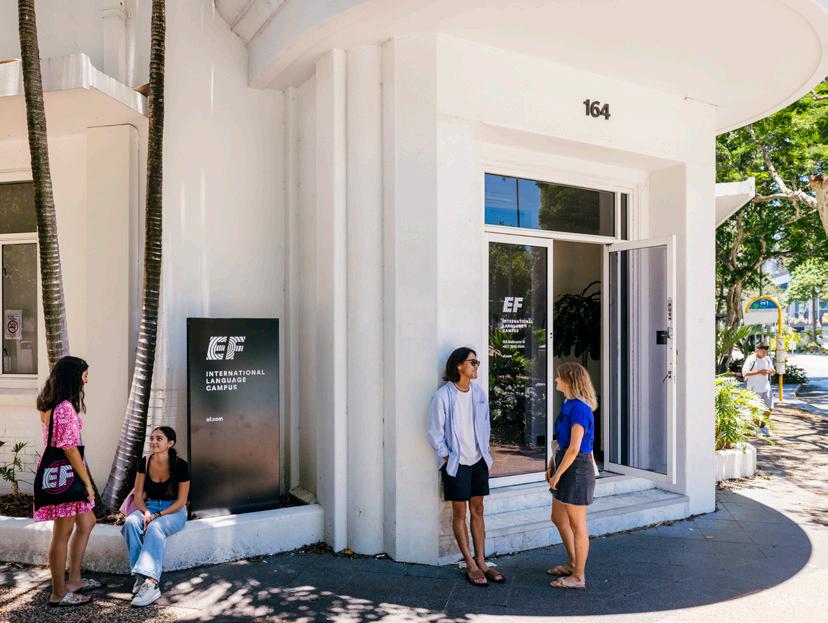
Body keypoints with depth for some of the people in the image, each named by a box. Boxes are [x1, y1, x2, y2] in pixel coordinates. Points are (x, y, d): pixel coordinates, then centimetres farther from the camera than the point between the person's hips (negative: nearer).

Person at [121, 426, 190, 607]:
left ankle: (151, 583, -43)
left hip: (174, 510, -4)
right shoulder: (144, 463, -2)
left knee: (155, 528, -36)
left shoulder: (180, 465, -15)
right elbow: (138, 495, 2)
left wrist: (158, 515, -21)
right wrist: (146, 513, -17)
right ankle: (140, 575, -26)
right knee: (131, 522, -29)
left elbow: (181, 501, -10)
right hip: (149, 507, 4)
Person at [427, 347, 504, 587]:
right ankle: (470, 565, 16)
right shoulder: (442, 396, -15)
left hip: (479, 460, 6)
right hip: (456, 463, -5)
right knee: (459, 513, 5)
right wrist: (447, 458, -9)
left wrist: (485, 450, 8)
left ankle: (481, 562, 21)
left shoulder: (478, 392, 2)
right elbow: (435, 433, -12)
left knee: (478, 511, 11)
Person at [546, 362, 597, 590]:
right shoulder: (567, 404, 8)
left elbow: (574, 448, -23)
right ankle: (572, 563, 37)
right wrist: (552, 466, 13)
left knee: (577, 525, 4)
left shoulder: (579, 408, -21)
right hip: (565, 464, 10)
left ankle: (578, 577, 18)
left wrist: (557, 475, -16)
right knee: (558, 518, 21)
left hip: (577, 469, -10)